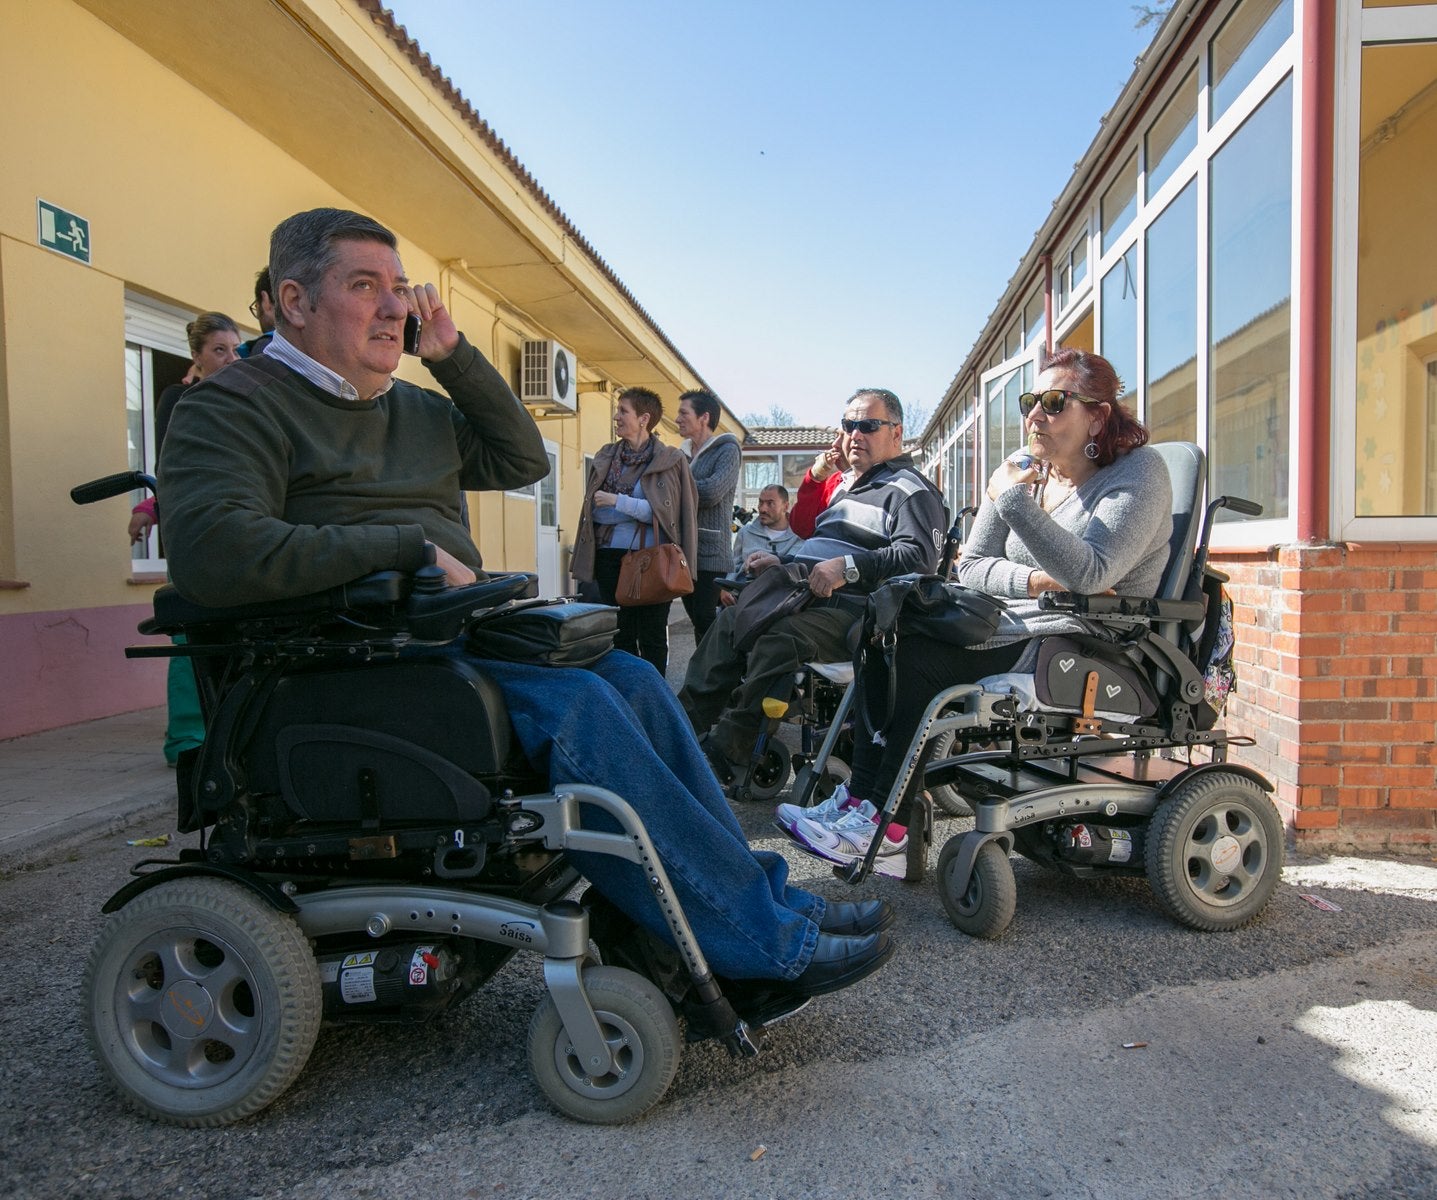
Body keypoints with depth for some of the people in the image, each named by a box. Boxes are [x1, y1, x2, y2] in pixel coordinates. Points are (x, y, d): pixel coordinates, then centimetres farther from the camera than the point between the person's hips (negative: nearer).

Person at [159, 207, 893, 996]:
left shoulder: (416, 411, 22)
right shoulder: (233, 407, -3)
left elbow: (522, 459, 26)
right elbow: (212, 552, -20)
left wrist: (454, 355, 15)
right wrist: (410, 545, -19)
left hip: (454, 635, 8)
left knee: (629, 678, -11)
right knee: (573, 705, -27)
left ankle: (763, 894, -6)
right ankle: (765, 945, -21)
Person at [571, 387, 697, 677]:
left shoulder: (671, 460, -2)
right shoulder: (606, 456, 12)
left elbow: (664, 512, -12)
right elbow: (594, 510, 18)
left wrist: (617, 502, -14)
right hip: (609, 556, 4)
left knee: (652, 637, 3)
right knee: (619, 634, 8)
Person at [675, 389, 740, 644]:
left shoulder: (727, 450, -4)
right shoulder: (686, 454, 19)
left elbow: (710, 493, -19)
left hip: (711, 554, -8)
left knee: (705, 619, -12)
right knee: (696, 618, 10)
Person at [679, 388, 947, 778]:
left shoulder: (909, 491, -3)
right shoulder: (849, 489, 28)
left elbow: (918, 556, -20)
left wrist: (847, 567, -28)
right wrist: (781, 564, 18)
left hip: (855, 608, -10)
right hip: (811, 598, 11)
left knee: (782, 638, -35)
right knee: (731, 621, 2)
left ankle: (727, 748, -31)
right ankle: (686, 720, 0)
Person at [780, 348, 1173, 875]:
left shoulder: (1138, 471, -9)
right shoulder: (1021, 470, 11)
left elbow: (1089, 574, -24)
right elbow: (971, 564, 7)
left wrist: (1014, 500, -25)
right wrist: (1036, 581, -12)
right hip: (1019, 625, 7)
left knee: (921, 657, -24)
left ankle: (885, 826, -17)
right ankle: (861, 797, -16)